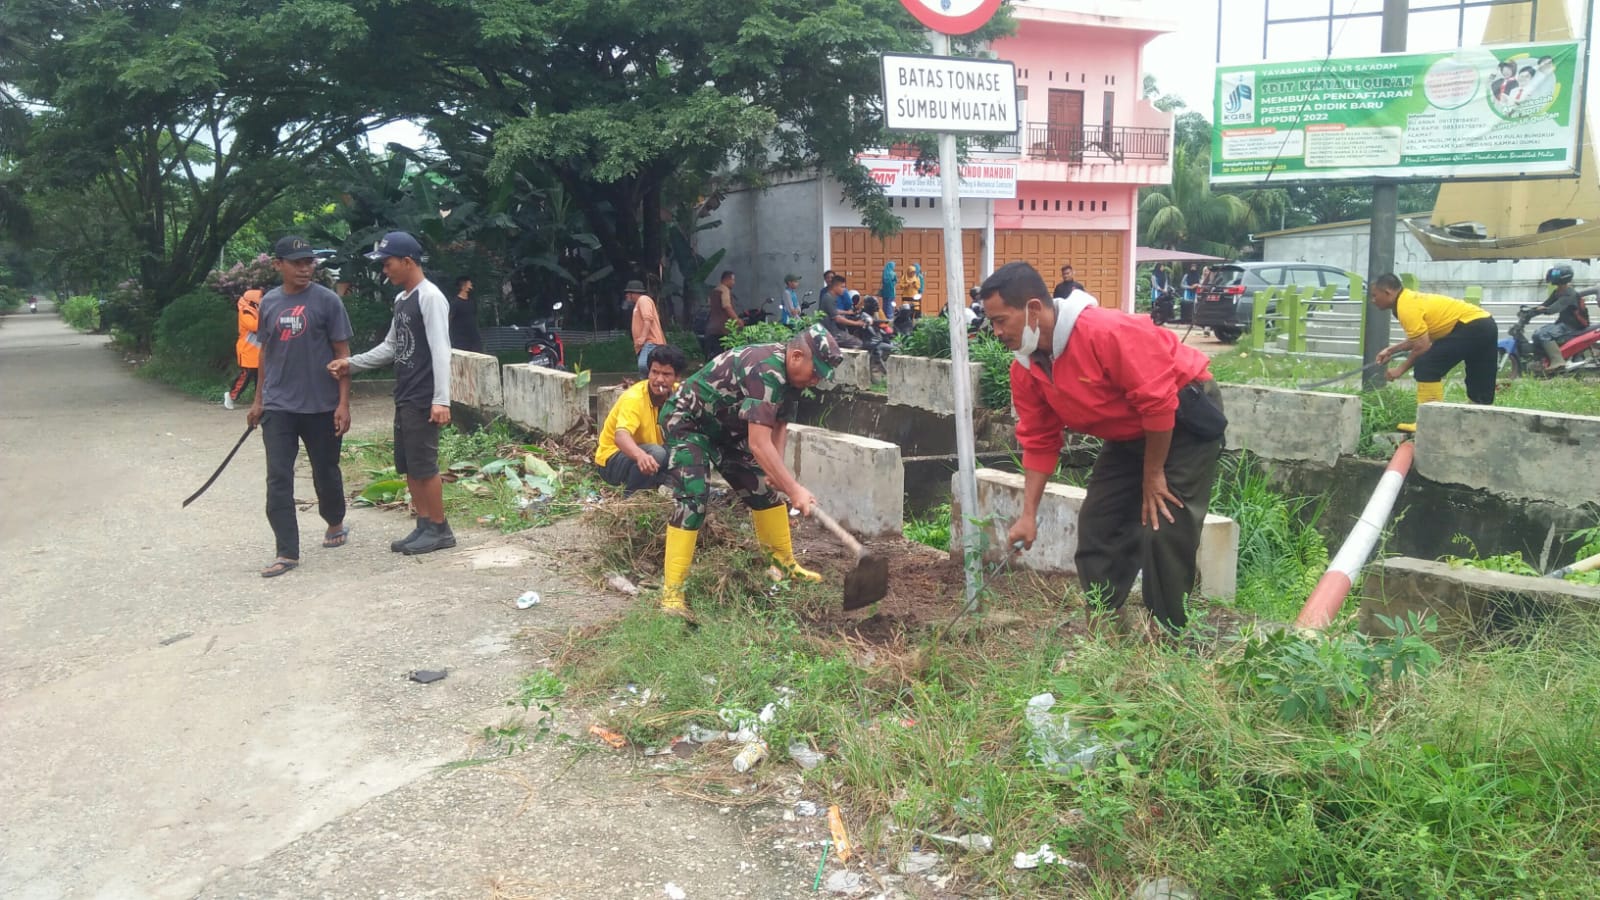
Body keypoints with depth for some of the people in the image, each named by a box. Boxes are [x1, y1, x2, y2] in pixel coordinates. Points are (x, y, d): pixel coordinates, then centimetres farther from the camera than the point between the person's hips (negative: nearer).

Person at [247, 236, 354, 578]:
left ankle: (335, 523, 39)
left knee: (326, 472, 12)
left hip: (321, 407, -3)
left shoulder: (327, 301, -6)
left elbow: (342, 354, -6)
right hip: (278, 407, 3)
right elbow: (266, 352, 14)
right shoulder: (268, 303, 5)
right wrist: (258, 400, 14)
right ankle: (287, 552, 1)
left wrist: (343, 403, -11)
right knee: (278, 480, -3)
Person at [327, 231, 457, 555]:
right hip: (404, 397, 9)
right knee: (408, 466, 11)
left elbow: (441, 350, -19)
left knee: (424, 464, -4)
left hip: (424, 400, -9)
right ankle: (424, 526, 19)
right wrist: (352, 363, 12)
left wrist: (441, 400, -25)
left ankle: (440, 529, 6)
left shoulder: (430, 297, -13)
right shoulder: (401, 300, 16)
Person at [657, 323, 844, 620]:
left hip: (724, 428, 10)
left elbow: (779, 424, 4)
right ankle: (671, 591, -22)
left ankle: (785, 564, 23)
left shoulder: (789, 373, -4)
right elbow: (759, 443, -38)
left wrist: (775, 472, -10)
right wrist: (795, 489, -35)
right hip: (687, 421, -10)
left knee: (763, 487, 10)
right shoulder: (766, 372, -34)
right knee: (693, 497, -23)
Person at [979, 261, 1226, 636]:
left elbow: (1158, 400, -28)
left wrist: (1153, 475, -18)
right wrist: (1028, 514, -7)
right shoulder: (1025, 369, -8)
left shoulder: (1105, 332, -33)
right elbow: (1039, 442, -1)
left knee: (1165, 531, -12)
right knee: (1097, 524, 4)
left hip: (1184, 416, -8)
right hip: (1130, 434, 8)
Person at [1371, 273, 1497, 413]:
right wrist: (1392, 350, 22)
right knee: (1480, 387, 14)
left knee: (1426, 365, -11)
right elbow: (1421, 338, 23)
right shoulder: (1411, 298, 15)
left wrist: (1401, 368, -5)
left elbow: (1423, 346, -16)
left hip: (1471, 326, -10)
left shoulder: (1406, 306, -15)